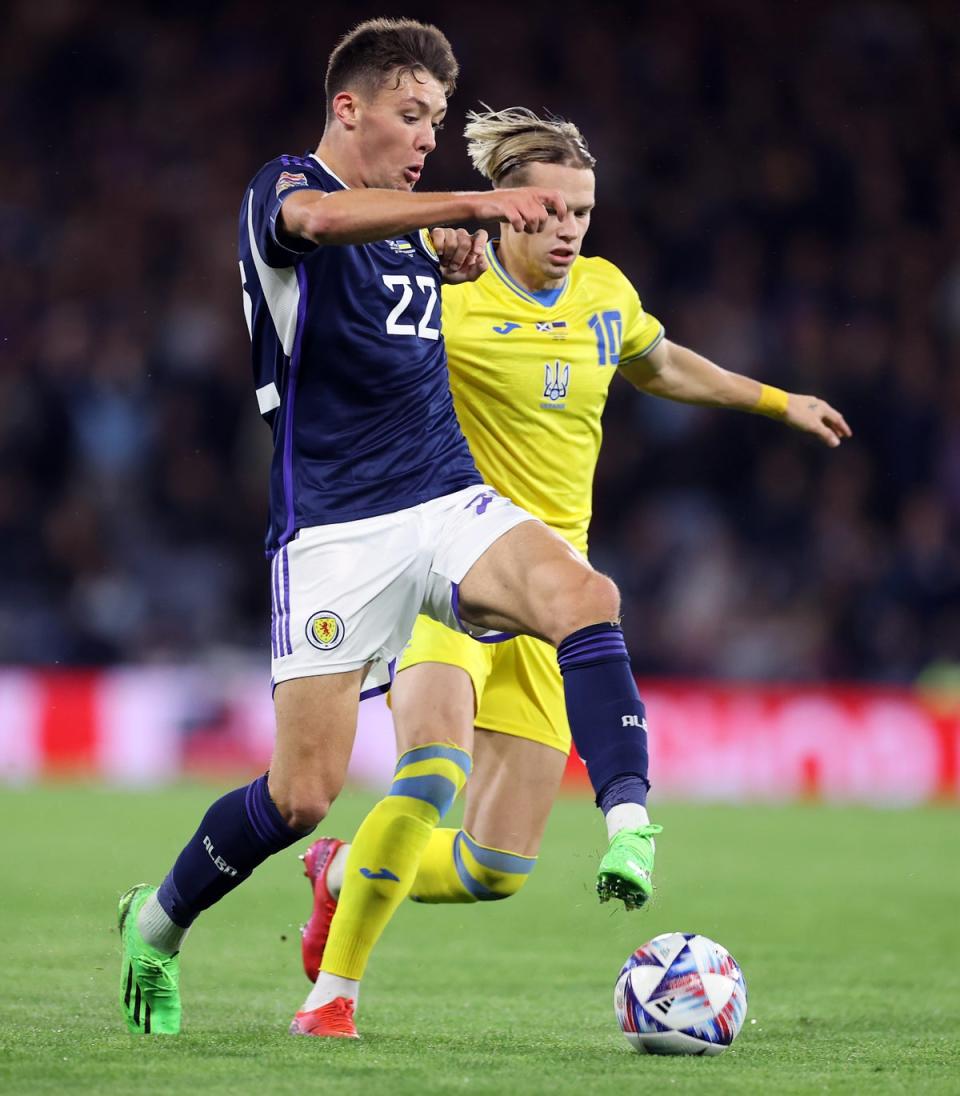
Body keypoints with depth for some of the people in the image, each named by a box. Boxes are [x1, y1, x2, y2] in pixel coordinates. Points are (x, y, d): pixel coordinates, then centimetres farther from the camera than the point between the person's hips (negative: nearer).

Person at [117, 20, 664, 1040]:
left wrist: (461, 247, 16)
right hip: (331, 529, -6)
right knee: (302, 794, -6)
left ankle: (630, 823, -36)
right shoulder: (282, 188, -4)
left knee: (584, 596, -27)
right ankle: (158, 920, 19)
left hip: (449, 501, 6)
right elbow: (319, 218, -30)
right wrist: (474, 204, -42)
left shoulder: (407, 221, 17)